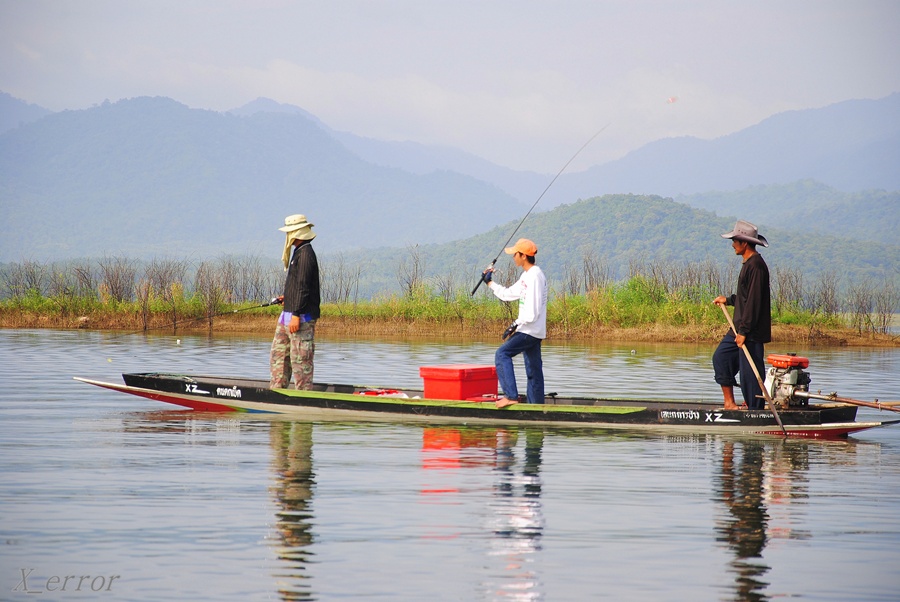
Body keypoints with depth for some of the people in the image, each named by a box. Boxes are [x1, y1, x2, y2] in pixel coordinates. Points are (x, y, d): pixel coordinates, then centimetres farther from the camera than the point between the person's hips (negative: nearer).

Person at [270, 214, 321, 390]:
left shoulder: (305, 254, -14)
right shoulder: (298, 253, 17)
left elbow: (303, 286, -20)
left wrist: (296, 315, -23)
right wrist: (288, 298, 22)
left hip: (301, 317, -11)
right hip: (287, 316, 11)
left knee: (300, 360, -8)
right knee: (278, 356, 13)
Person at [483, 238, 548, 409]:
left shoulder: (535, 276, -16)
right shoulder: (527, 276, 15)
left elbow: (532, 311, -21)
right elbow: (508, 294, 24)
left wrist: (516, 324, -17)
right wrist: (490, 283, 25)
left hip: (531, 330, -10)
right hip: (532, 331, 10)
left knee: (502, 354, -15)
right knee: (533, 371, 10)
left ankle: (511, 395, -19)